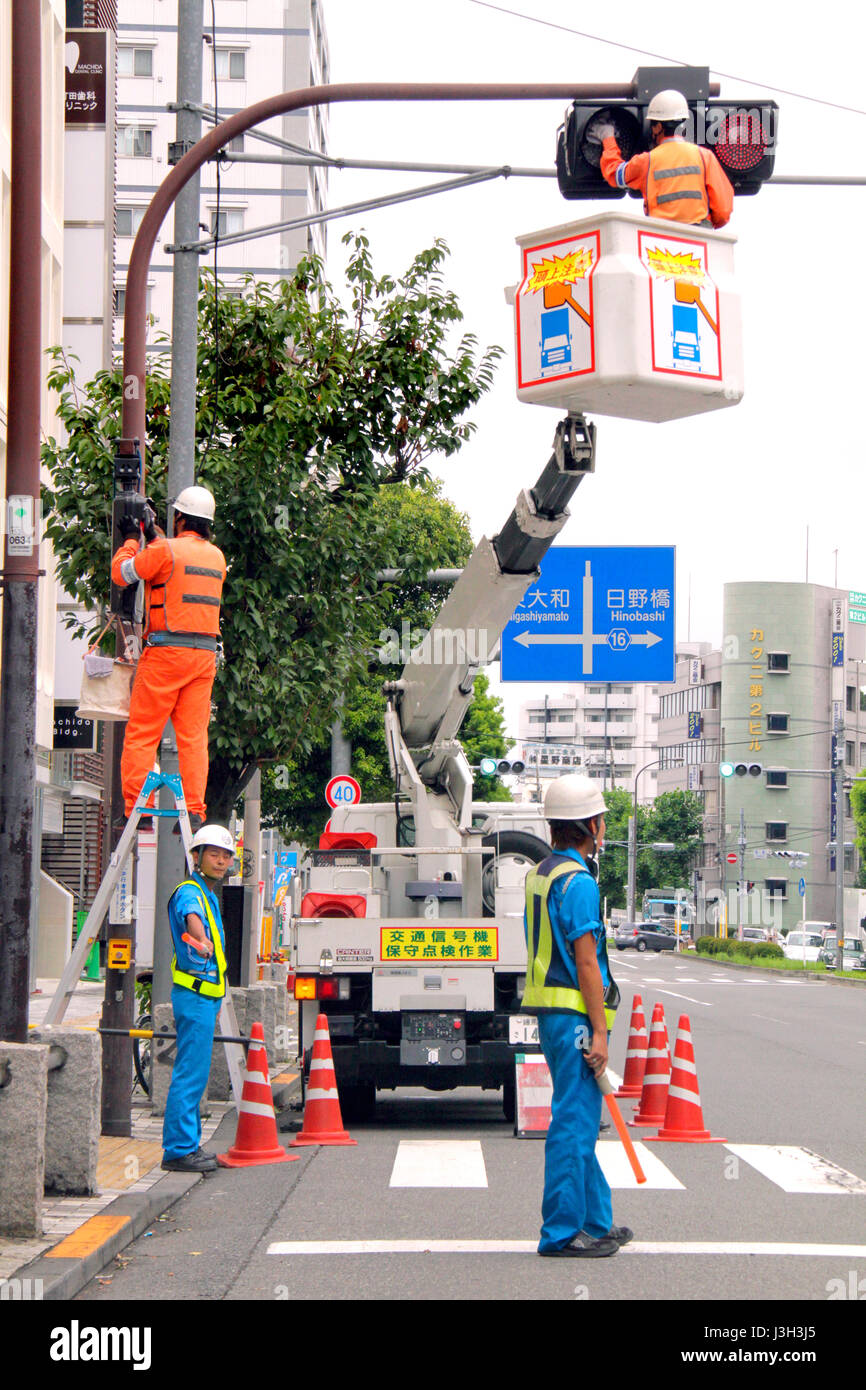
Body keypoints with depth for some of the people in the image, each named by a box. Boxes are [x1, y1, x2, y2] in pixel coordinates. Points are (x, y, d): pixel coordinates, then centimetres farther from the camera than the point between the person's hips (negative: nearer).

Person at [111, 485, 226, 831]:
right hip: (205, 653, 6)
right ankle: (195, 812, -1)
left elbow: (121, 573, 2)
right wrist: (153, 537, 35)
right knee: (193, 736, 5)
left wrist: (131, 539, 18)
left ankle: (135, 809, -5)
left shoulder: (166, 550, -8)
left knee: (141, 734, 0)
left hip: (167, 650, -6)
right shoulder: (216, 556, 13)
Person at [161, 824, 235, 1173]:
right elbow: (191, 917, -37)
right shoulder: (189, 892, -12)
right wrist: (201, 941, -59)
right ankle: (179, 1149, -11)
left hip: (206, 995, 10)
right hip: (194, 994, -10)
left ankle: (186, 1146, 19)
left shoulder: (209, 895, 18)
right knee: (190, 1073, -11)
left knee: (194, 1074, 13)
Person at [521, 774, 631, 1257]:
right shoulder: (578, 882, -15)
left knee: (579, 1121, 16)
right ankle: (562, 1231, -4)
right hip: (575, 1016, -10)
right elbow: (586, 962, -18)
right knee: (574, 1123, -6)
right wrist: (598, 1031, -17)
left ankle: (596, 1221, 25)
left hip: (551, 1013, 10)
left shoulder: (541, 874, 15)